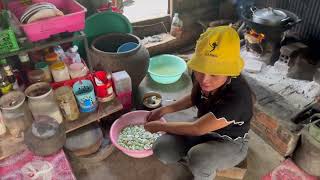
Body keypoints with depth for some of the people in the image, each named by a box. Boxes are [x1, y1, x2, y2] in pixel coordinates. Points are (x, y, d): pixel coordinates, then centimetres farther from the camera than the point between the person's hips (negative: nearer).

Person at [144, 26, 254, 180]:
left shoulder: (237, 97, -39)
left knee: (198, 158, -35)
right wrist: (164, 109, -2)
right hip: (204, 127, 5)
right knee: (161, 150, -15)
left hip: (231, 143, -5)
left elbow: (196, 129, -29)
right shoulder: (201, 76, -18)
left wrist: (160, 126, -17)